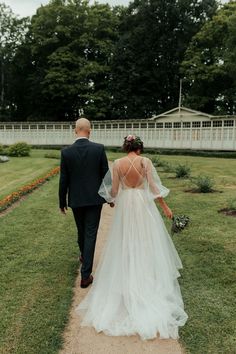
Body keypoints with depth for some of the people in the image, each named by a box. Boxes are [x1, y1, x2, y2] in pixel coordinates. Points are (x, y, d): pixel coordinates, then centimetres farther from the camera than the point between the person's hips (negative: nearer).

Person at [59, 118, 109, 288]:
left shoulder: (66, 152, -7)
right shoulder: (99, 148, -10)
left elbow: (63, 180, -3)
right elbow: (106, 175, -5)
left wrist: (62, 201, 8)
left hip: (76, 199, 2)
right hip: (94, 198, -2)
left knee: (82, 231, 23)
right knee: (91, 234, 4)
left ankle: (84, 256, 48)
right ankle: (86, 274, 5)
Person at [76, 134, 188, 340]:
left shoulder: (118, 164, -5)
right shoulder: (145, 161, -7)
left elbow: (114, 191, -5)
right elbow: (154, 187, -8)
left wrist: (110, 195, 18)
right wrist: (165, 206, 1)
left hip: (125, 207, 1)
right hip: (144, 206, -1)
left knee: (126, 246, 14)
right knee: (147, 245, 13)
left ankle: (126, 284, 25)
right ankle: (148, 279, 24)